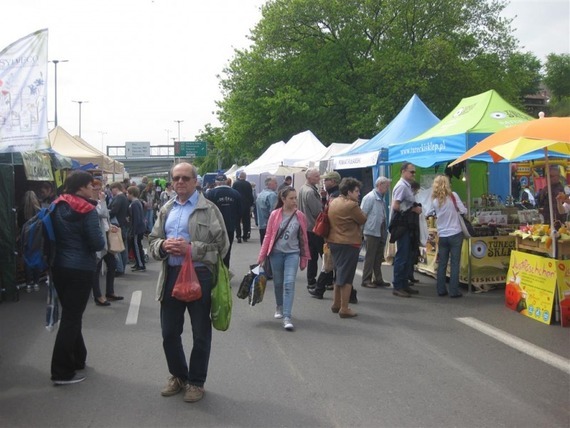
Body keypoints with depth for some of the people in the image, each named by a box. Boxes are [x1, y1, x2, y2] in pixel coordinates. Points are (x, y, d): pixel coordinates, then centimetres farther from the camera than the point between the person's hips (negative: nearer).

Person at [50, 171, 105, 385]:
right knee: (71, 318, -2)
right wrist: (102, 239, 3)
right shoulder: (87, 211, -14)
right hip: (80, 269, -7)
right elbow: (97, 243, -17)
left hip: (59, 266, 7)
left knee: (70, 314, 19)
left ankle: (77, 359, 31)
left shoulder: (57, 207, 6)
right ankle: (62, 372, 1)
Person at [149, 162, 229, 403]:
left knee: (200, 334, 7)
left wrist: (191, 248, -20)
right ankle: (178, 375, 33)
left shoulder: (209, 209, -5)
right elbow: (153, 241, 14)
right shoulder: (166, 210, 12)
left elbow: (221, 245, -10)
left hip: (199, 275, -5)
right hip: (171, 275, 5)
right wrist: (163, 245, -9)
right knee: (169, 333, 13)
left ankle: (196, 382, 24)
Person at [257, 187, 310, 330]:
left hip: (292, 253, -1)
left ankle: (287, 317, -14)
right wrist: (262, 256, -1)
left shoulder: (300, 216, -3)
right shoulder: (274, 215, -5)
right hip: (276, 253, 1)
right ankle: (279, 308, 38)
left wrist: (304, 259, 7)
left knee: (289, 283, -12)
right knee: (278, 283, 13)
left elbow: (304, 238, 4)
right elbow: (268, 236, 0)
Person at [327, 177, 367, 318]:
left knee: (339, 273, 20)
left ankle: (336, 304, 28)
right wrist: (360, 212, 8)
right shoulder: (351, 205, -18)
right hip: (348, 243, -9)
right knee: (346, 276, -2)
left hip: (334, 242, 9)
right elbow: (363, 220, -9)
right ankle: (344, 309, 2)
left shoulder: (333, 202, 8)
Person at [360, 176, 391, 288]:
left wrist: (385, 231, 11)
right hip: (372, 232, -8)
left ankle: (378, 279, 22)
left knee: (379, 258, 13)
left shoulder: (382, 199, 12)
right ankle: (366, 280, 8)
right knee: (370, 257, 0)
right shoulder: (370, 197, -13)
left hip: (381, 232, 8)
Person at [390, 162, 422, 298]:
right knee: (402, 256, -6)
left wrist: (415, 209, 5)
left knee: (408, 256, 14)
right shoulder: (401, 186, -14)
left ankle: (404, 284, 22)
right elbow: (396, 206, -20)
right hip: (402, 226, -10)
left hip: (408, 226, 10)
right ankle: (397, 287, 0)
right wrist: (413, 209, -13)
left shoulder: (407, 186, 16)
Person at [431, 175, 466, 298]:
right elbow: (463, 211, -4)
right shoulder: (453, 195, -7)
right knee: (454, 263, 1)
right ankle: (454, 291, 2)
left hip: (442, 236, 3)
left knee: (442, 264, 10)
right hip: (455, 234, -3)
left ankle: (441, 290, 12)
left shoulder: (435, 202, 4)